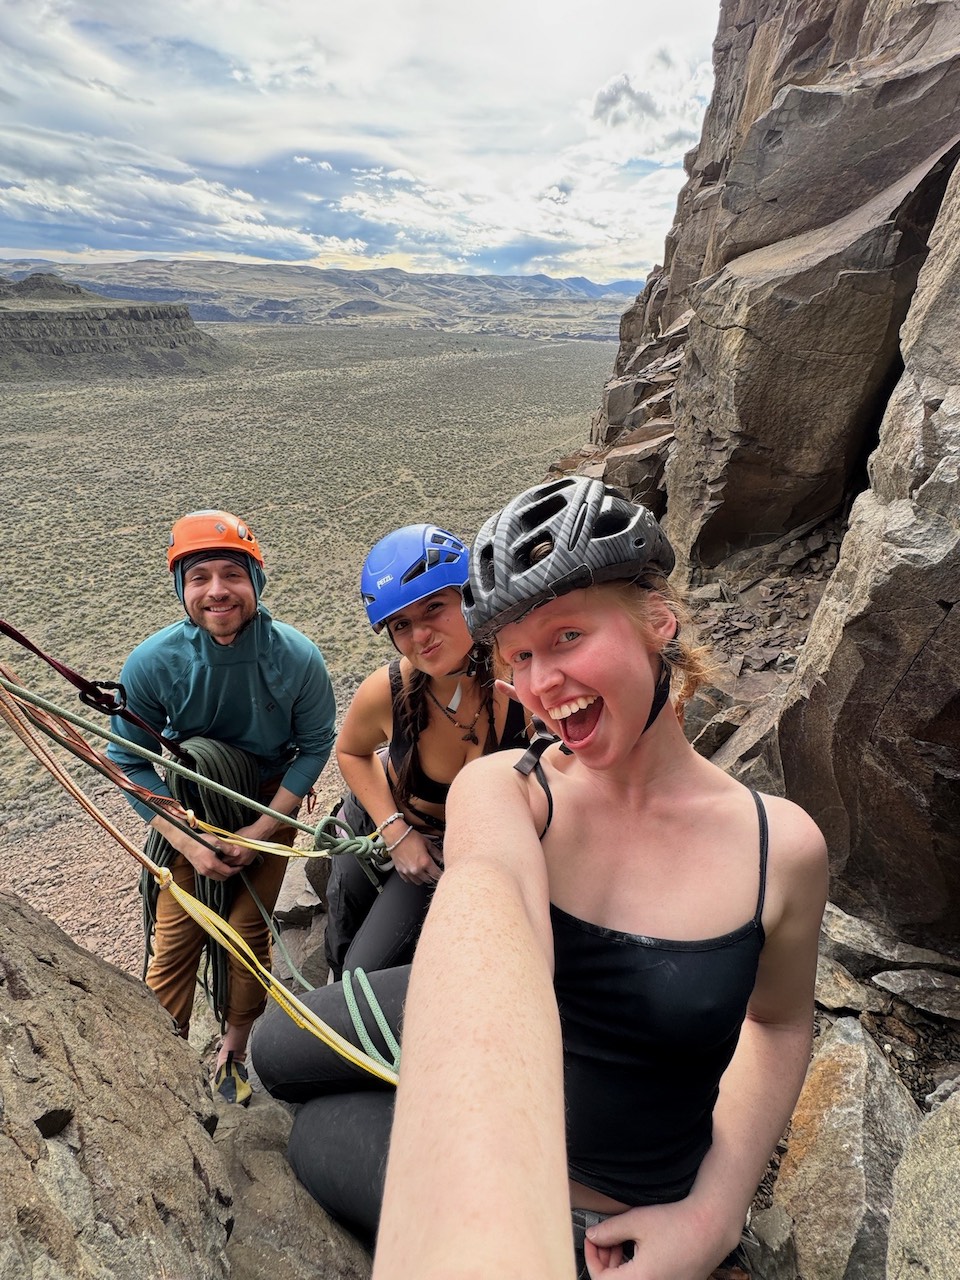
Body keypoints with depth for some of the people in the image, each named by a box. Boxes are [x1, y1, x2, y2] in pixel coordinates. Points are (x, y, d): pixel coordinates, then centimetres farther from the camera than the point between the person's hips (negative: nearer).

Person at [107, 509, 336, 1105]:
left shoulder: (298, 658, -26)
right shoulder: (152, 664, -23)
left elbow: (315, 744, -12)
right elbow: (130, 762, -11)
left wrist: (259, 832, -16)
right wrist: (189, 842, -17)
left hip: (271, 804, 0)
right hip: (188, 807, 1)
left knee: (249, 930, 2)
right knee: (176, 937, 0)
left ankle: (234, 1050, 30)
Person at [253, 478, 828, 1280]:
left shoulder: (783, 845, -23)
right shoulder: (501, 790, -26)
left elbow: (778, 1022, -3)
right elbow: (486, 913, -49)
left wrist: (714, 1214, -13)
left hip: (621, 1216, -1)